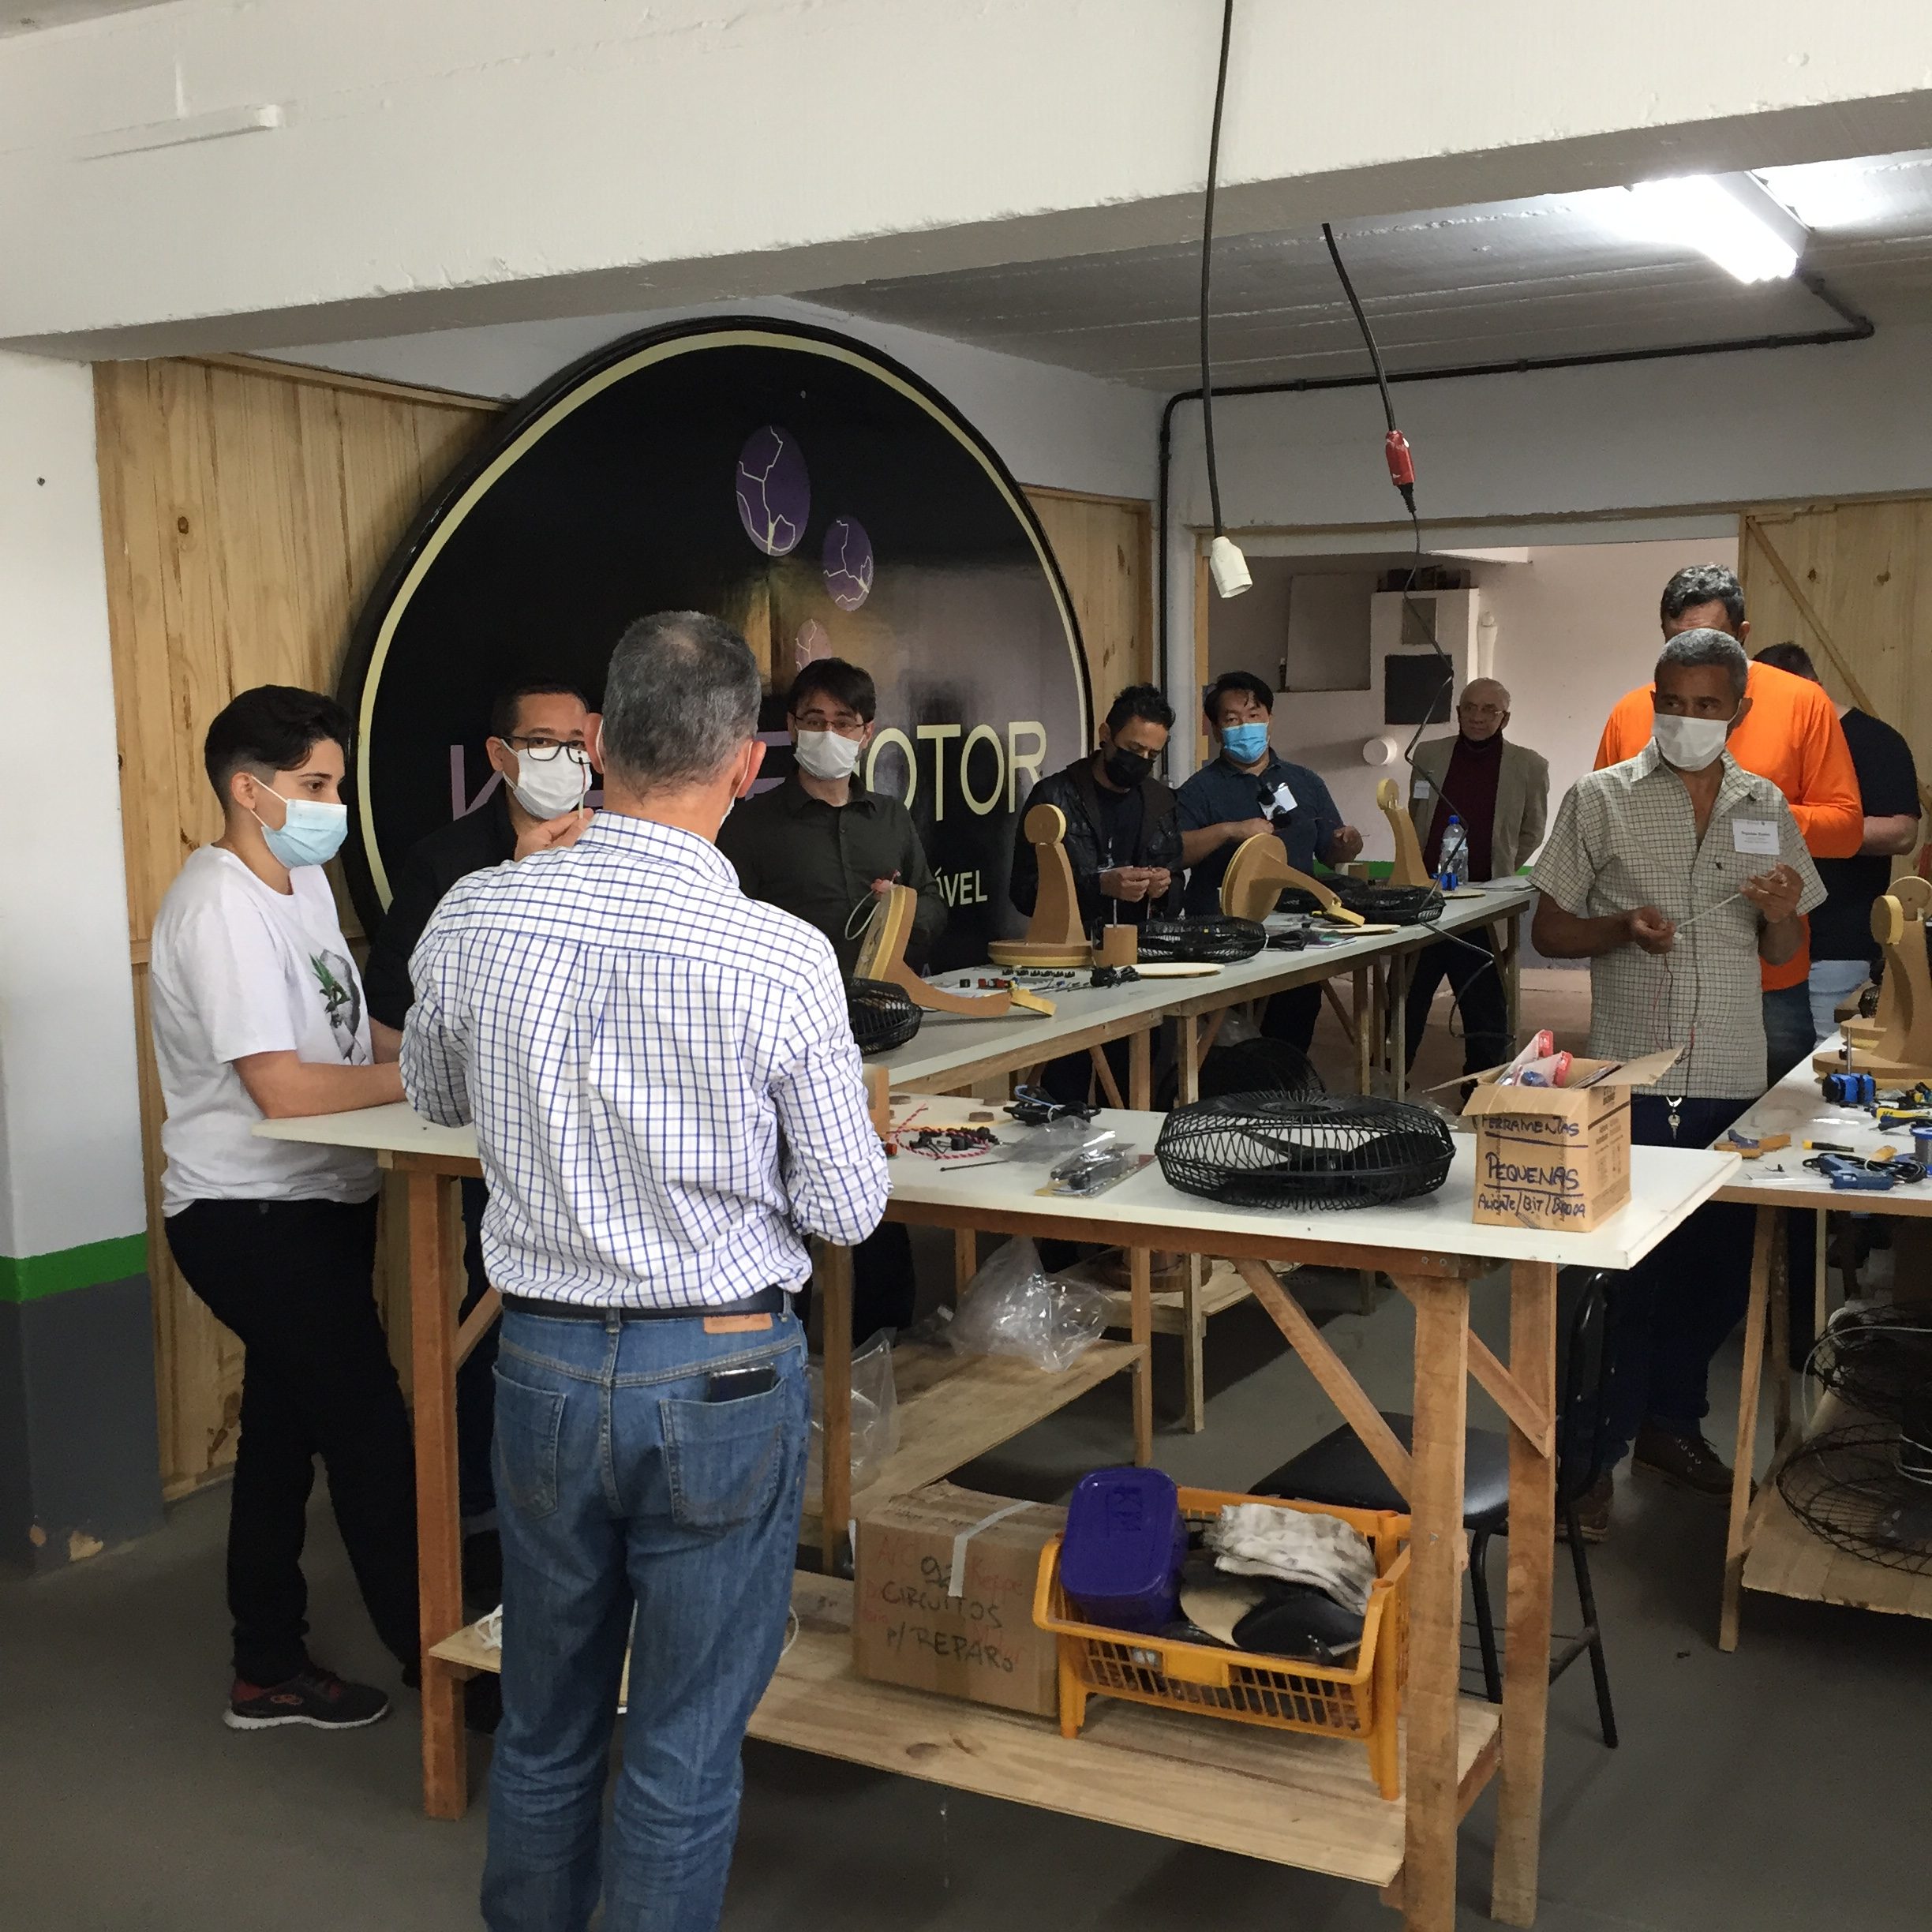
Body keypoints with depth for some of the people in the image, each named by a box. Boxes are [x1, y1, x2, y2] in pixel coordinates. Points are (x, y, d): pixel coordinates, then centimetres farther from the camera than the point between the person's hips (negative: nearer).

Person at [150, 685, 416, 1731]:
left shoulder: (302, 879, 9)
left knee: (284, 1433, 17)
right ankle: (439, 1661, 11)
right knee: (373, 1436, -3)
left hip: (311, 1204, 9)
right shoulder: (220, 908, -20)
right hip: (255, 1215, -9)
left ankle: (270, 1671, 30)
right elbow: (283, 1086, -25)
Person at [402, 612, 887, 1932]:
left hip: (542, 1363, 4)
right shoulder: (782, 959, -19)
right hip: (724, 1376, -3)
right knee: (686, 1749, 11)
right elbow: (848, 1209, -10)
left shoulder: (475, 919, -9)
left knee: (545, 1723, 22)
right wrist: (856, 1129, 9)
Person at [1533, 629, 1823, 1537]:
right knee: (1621, 1272, -1)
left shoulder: (1767, 808, 9)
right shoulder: (1600, 799, -1)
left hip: (1733, 1080, 4)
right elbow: (1548, 930, 2)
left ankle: (1670, 1420, 32)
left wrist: (1781, 913, -8)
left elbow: (1783, 953, 14)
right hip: (1631, 1078, -4)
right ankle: (1592, 1454, 12)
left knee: (1720, 1266, 12)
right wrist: (1621, 928, -17)